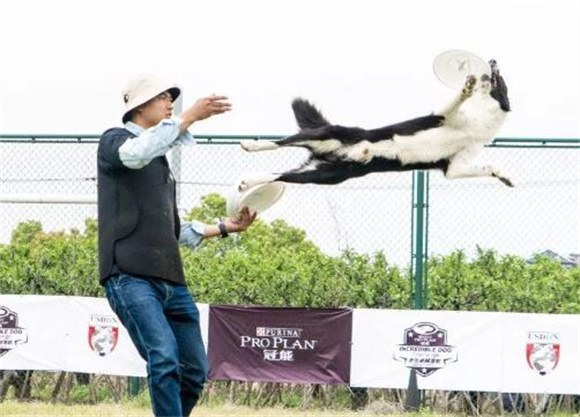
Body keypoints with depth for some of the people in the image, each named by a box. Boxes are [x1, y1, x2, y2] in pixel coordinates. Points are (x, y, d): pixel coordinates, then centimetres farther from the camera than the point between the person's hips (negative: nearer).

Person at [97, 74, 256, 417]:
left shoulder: (162, 161, 26)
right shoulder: (114, 141, 5)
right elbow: (136, 154, -22)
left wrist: (225, 228, 23)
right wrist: (190, 117, -23)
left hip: (172, 281, 8)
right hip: (130, 277, -8)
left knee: (195, 370, 5)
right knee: (165, 358, -24)